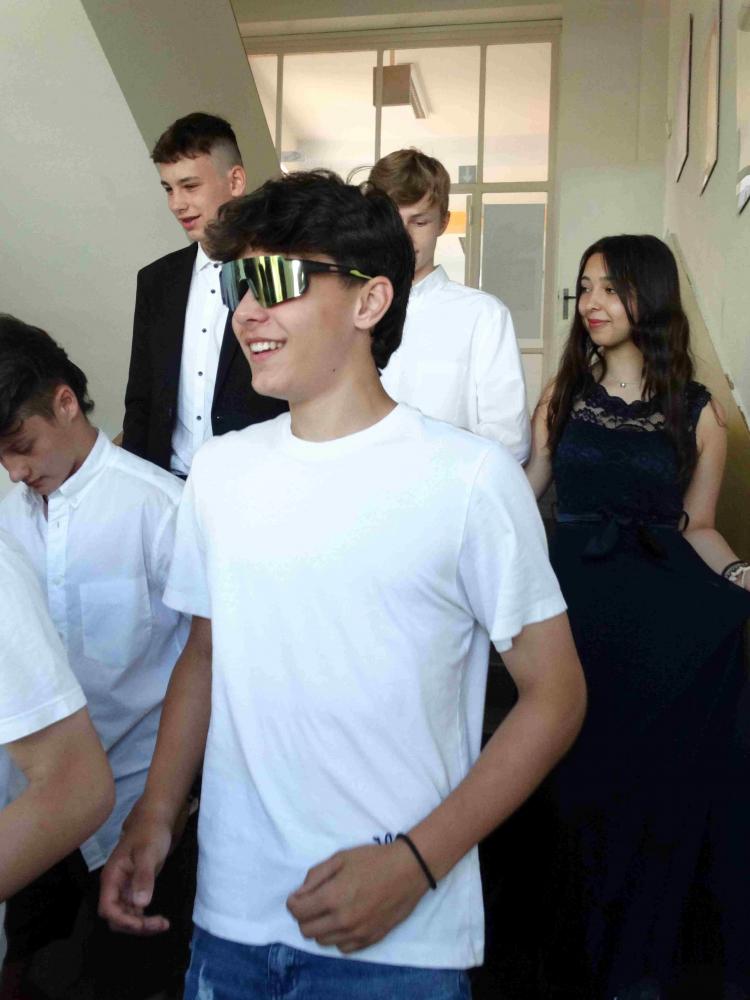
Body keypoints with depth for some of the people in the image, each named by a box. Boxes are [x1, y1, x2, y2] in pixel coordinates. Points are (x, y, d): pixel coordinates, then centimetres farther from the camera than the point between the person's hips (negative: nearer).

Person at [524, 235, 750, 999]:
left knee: (657, 783, 4)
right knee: (577, 781, 5)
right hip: (577, 608, 1)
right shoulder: (565, 392, 6)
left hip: (662, 619, -1)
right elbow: (526, 486, 7)